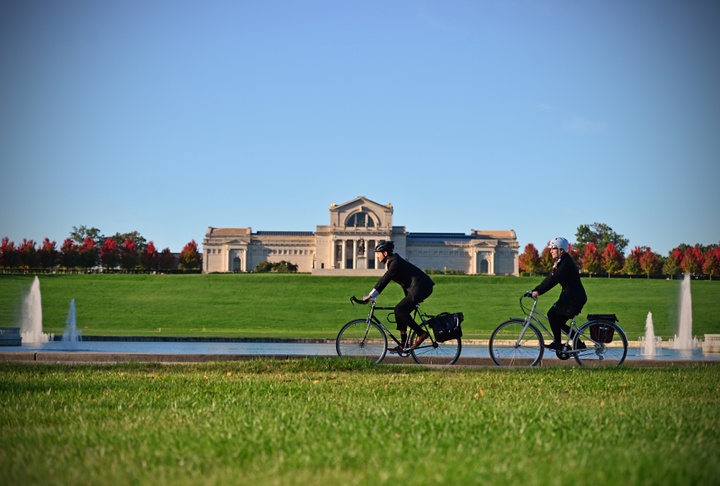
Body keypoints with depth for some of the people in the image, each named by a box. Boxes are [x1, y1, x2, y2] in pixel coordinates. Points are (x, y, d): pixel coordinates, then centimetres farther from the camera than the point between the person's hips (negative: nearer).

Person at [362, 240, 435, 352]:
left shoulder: (395, 262, -16)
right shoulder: (392, 262, 14)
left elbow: (385, 280, -22)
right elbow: (384, 280, 20)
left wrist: (370, 296, -22)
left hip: (420, 287, -10)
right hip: (415, 288, 10)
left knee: (399, 310, -15)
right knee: (400, 311, 8)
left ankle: (421, 333, -9)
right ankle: (403, 344, 9)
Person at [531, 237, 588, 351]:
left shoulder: (566, 263, -17)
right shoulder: (560, 262, 14)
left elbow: (554, 280, -26)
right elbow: (550, 278, 14)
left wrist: (538, 291, -29)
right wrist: (535, 290, 6)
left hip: (575, 297, -10)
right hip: (569, 296, 10)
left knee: (553, 314, -16)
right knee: (559, 322, 9)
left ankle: (557, 343, -11)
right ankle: (579, 343, 16)